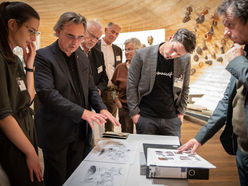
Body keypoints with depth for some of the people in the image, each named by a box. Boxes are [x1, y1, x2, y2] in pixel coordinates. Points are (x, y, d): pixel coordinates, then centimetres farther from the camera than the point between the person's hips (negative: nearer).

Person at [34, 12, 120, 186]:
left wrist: (102, 108, -8)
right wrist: (83, 112, -28)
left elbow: (91, 88, 12)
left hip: (80, 131, 6)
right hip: (56, 133, -5)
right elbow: (46, 93, -22)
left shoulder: (83, 57, 9)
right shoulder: (43, 56, -12)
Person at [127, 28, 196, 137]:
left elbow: (184, 88, 9)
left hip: (172, 118, 2)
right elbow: (131, 85, -5)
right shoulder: (142, 54, -9)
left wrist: (181, 112, 6)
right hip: (146, 117, -2)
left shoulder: (185, 59, -1)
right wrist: (134, 112, -6)